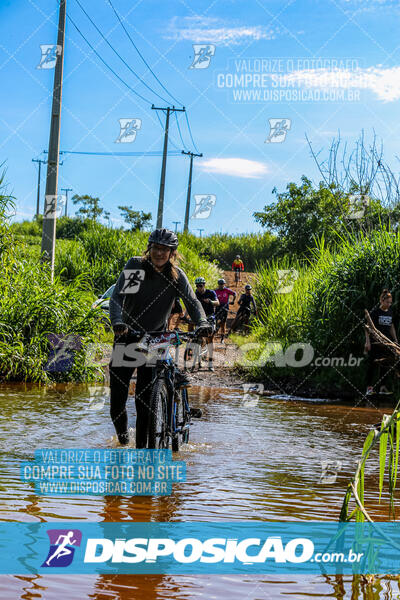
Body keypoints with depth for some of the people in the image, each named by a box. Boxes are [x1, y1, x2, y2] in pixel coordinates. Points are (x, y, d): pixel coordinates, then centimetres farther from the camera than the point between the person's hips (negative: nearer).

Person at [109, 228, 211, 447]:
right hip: (127, 336, 0)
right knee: (117, 402, -2)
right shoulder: (134, 266, -9)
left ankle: (141, 447, 4)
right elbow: (117, 297, -18)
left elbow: (192, 302, -11)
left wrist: (202, 323, -32)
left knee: (145, 399, -9)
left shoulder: (176, 275, -4)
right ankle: (122, 435, 29)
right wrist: (117, 321, -37)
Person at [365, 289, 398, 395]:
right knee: (372, 364, -6)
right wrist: (367, 341, -13)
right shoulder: (375, 311, -6)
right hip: (375, 343, -5)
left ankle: (382, 387, 8)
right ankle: (369, 387, -3)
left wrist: (396, 341, 16)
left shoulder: (390, 312, 11)